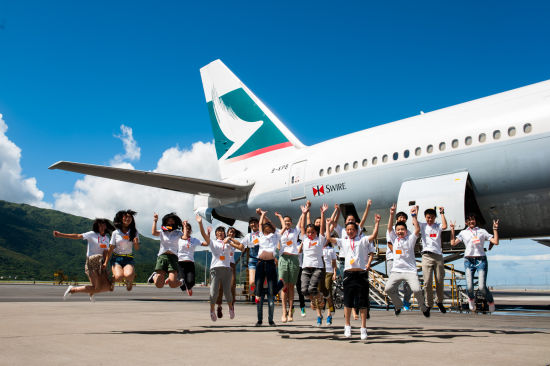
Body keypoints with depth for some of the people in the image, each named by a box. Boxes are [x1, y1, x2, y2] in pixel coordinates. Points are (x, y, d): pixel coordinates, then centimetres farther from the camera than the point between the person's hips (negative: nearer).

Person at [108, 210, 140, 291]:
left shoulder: (134, 232, 5)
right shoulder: (115, 233, 1)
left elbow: (137, 248, 6)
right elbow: (111, 248, 4)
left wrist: (136, 243, -17)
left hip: (128, 259, 1)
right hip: (116, 258, -1)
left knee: (129, 275, -31)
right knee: (119, 277, -29)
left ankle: (129, 281, 8)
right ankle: (113, 278, 10)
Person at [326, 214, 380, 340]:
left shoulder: (363, 240, 9)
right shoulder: (343, 241, 15)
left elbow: (373, 236, -5)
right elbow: (329, 238, 9)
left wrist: (376, 223, -11)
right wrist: (328, 225, 13)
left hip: (362, 273, -2)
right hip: (348, 273, 2)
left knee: (363, 302, 0)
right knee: (347, 302, 5)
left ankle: (363, 328, 6)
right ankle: (347, 326, 17)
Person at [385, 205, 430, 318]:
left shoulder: (410, 239, 6)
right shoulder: (394, 239, 11)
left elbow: (417, 230, -7)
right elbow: (389, 228, 1)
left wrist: (414, 216, -9)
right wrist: (392, 215, -8)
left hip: (410, 270, -2)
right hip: (396, 270, 3)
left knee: (417, 290, -19)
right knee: (388, 289, -13)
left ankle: (423, 307, 10)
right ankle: (398, 305, 14)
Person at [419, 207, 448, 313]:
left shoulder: (438, 226, 10)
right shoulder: (423, 226, 10)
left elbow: (444, 226, -10)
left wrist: (442, 213, -3)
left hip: (438, 255, 1)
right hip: (427, 256, -1)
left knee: (440, 281, 5)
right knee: (427, 282, -5)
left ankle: (439, 301, 25)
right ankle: (429, 304, 5)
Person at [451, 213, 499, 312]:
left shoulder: (482, 231, 11)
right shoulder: (463, 233, 14)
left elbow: (495, 242, 5)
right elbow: (453, 243, 4)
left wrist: (495, 229, 2)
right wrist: (452, 229, 4)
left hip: (481, 260, -1)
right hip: (468, 261, 1)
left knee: (482, 287, -11)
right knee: (469, 287, -9)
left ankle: (490, 301, 19)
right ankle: (471, 299, 26)